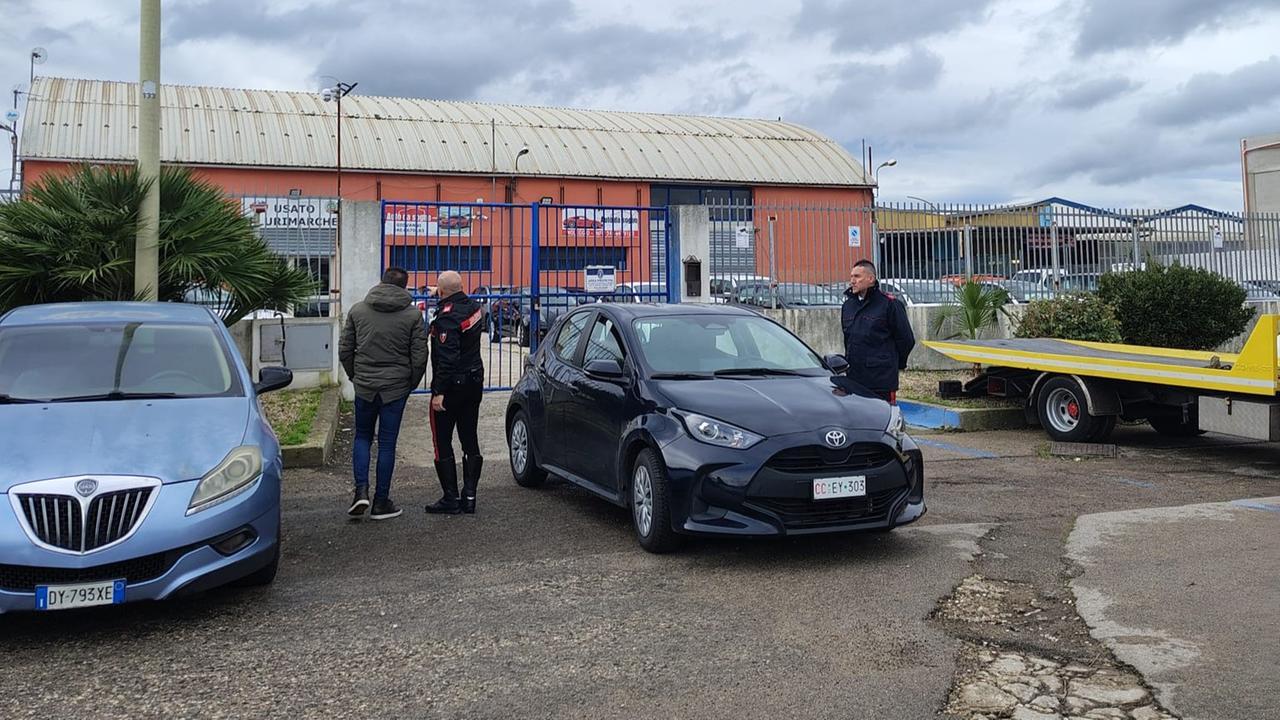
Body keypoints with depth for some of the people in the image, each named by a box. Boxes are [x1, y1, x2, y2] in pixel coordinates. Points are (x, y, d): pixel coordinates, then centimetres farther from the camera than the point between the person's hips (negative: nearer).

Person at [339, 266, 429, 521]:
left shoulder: (357, 310, 2)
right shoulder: (413, 314, -4)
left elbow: (344, 351, 4)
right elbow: (419, 357, -5)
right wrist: (411, 384, 9)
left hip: (364, 386, 2)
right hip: (396, 388, -1)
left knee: (362, 437, 17)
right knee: (387, 443, 5)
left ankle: (361, 490, 1)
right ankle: (381, 502, 10)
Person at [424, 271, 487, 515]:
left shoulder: (447, 317, -20)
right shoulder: (474, 307, 4)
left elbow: (447, 358, -25)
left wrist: (439, 392, -23)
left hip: (452, 385, -8)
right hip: (474, 381, 8)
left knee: (442, 442, 2)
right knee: (470, 440, 11)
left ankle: (451, 499, 4)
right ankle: (469, 497, 13)